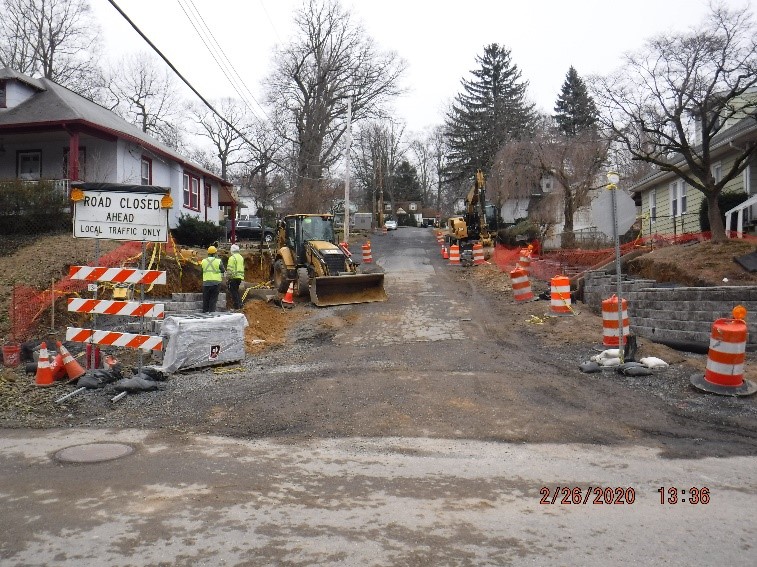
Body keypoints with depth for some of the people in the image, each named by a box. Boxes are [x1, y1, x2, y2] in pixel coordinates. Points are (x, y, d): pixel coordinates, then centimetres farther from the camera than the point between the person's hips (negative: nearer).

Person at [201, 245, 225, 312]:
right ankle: (211, 311, -1)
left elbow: (202, 270, 11)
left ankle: (205, 311, 17)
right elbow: (223, 270, 3)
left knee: (206, 299, 12)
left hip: (206, 282, 3)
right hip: (216, 282, -3)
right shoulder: (218, 261, -6)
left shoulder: (203, 261, 3)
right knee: (213, 299, 3)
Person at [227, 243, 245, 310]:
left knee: (233, 290, -2)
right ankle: (240, 304, 17)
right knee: (236, 290, 19)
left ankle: (236, 306, -3)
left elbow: (230, 269, -16)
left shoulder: (232, 258, -12)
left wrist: (229, 276, -11)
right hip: (240, 277, 8)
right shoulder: (241, 257, 15)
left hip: (234, 277, -8)